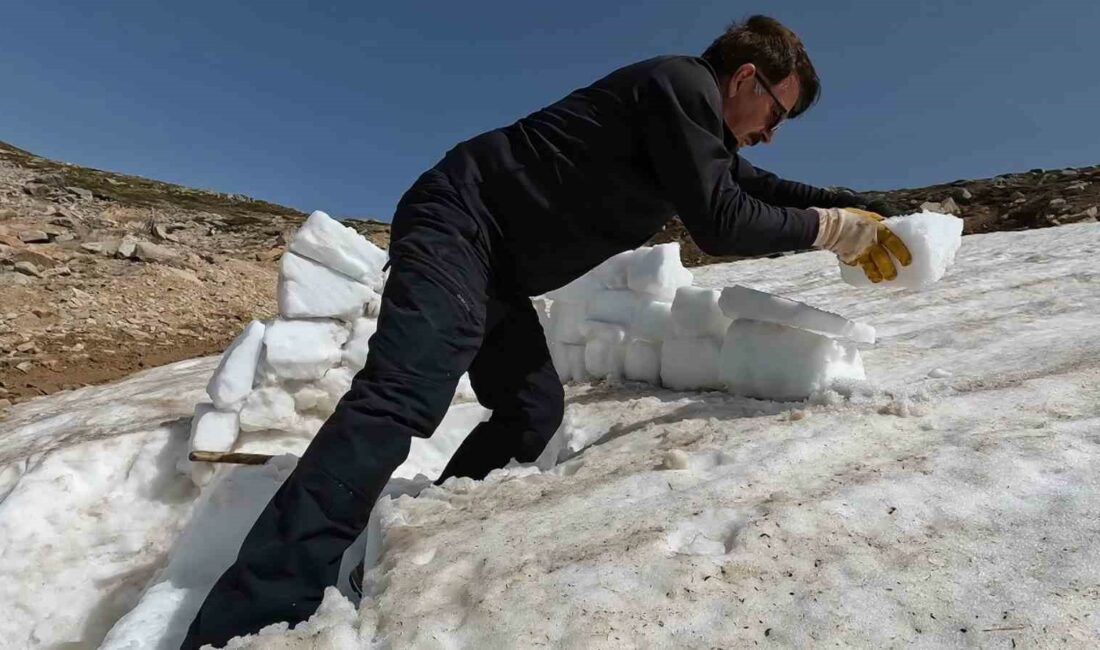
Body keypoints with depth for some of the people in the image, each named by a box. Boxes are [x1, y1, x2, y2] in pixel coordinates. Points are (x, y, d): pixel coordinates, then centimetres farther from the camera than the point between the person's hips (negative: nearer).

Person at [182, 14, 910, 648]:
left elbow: (757, 186, 30)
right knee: (404, 399, -26)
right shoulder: (683, 85, -11)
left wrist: (857, 211, 23)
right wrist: (831, 228, -3)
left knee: (534, 410, 8)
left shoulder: (701, 125, 19)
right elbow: (720, 224, -17)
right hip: (458, 223, -10)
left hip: (495, 259, 10)